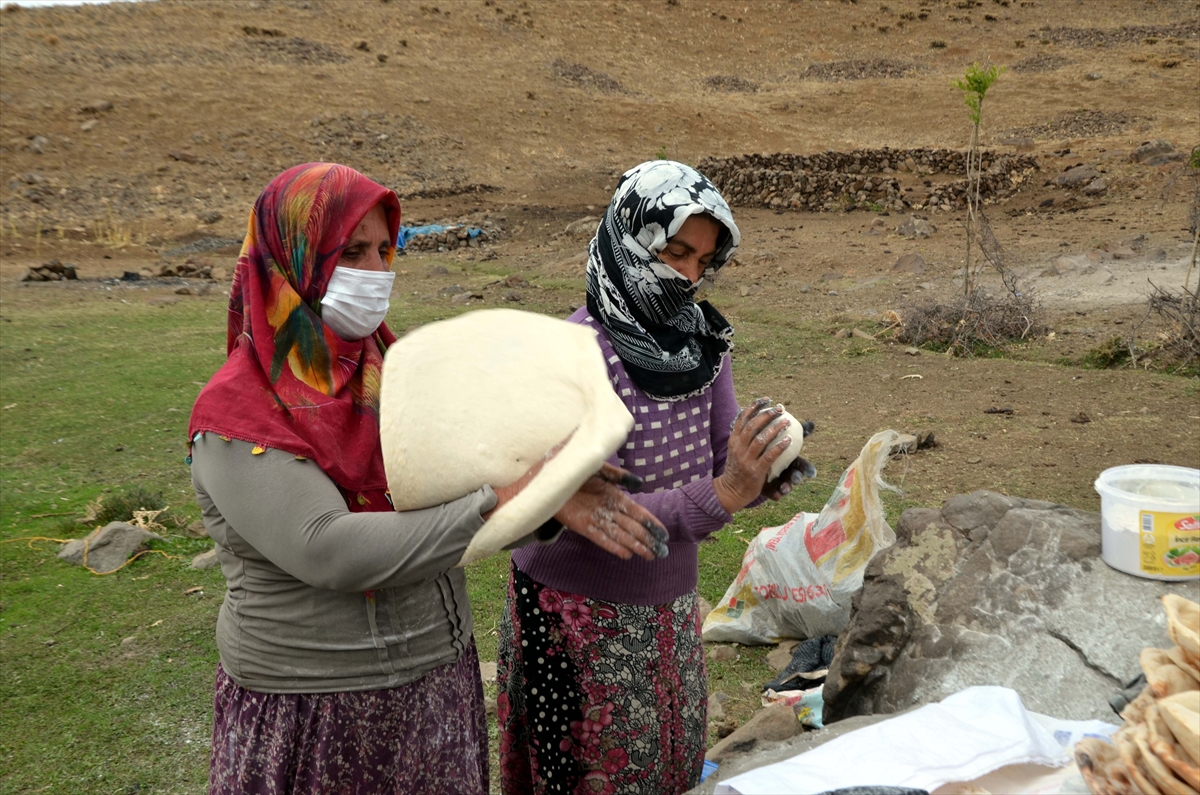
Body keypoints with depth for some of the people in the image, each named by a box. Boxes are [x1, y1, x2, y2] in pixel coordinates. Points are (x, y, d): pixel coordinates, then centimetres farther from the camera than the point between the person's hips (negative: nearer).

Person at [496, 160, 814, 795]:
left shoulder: (701, 339, -3)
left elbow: (720, 462, -1)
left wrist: (762, 479, -23)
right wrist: (721, 494, -36)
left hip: (672, 604, 6)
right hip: (582, 617, -6)